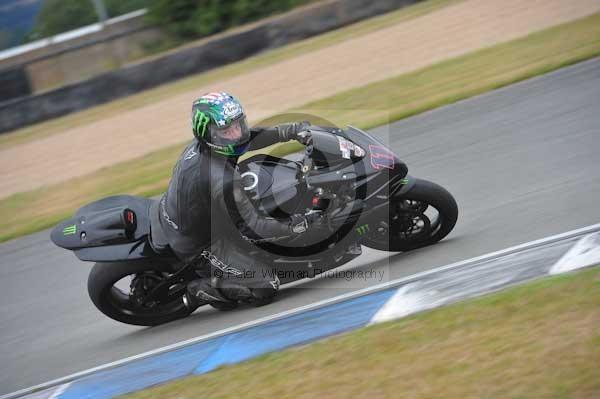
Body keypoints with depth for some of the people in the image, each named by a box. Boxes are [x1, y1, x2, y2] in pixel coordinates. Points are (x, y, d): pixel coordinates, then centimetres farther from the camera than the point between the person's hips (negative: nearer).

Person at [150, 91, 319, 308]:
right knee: (266, 287, -8)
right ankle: (198, 290, 4)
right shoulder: (221, 179, -36)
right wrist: (299, 224, -23)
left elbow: (250, 136, 6)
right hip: (196, 244, -8)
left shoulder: (201, 143, -11)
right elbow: (251, 227, -27)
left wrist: (293, 130, 2)